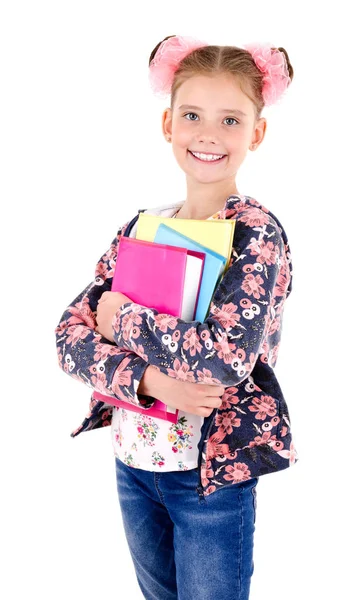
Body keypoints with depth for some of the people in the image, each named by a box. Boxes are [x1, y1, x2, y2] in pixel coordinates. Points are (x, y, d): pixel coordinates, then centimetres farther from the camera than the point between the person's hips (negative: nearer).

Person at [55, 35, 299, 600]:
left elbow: (225, 357, -28)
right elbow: (71, 336, -5)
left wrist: (122, 318, -17)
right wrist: (148, 379, -22)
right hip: (132, 463, 6)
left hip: (212, 473, -5)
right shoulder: (141, 227, 1)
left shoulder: (255, 233, -15)